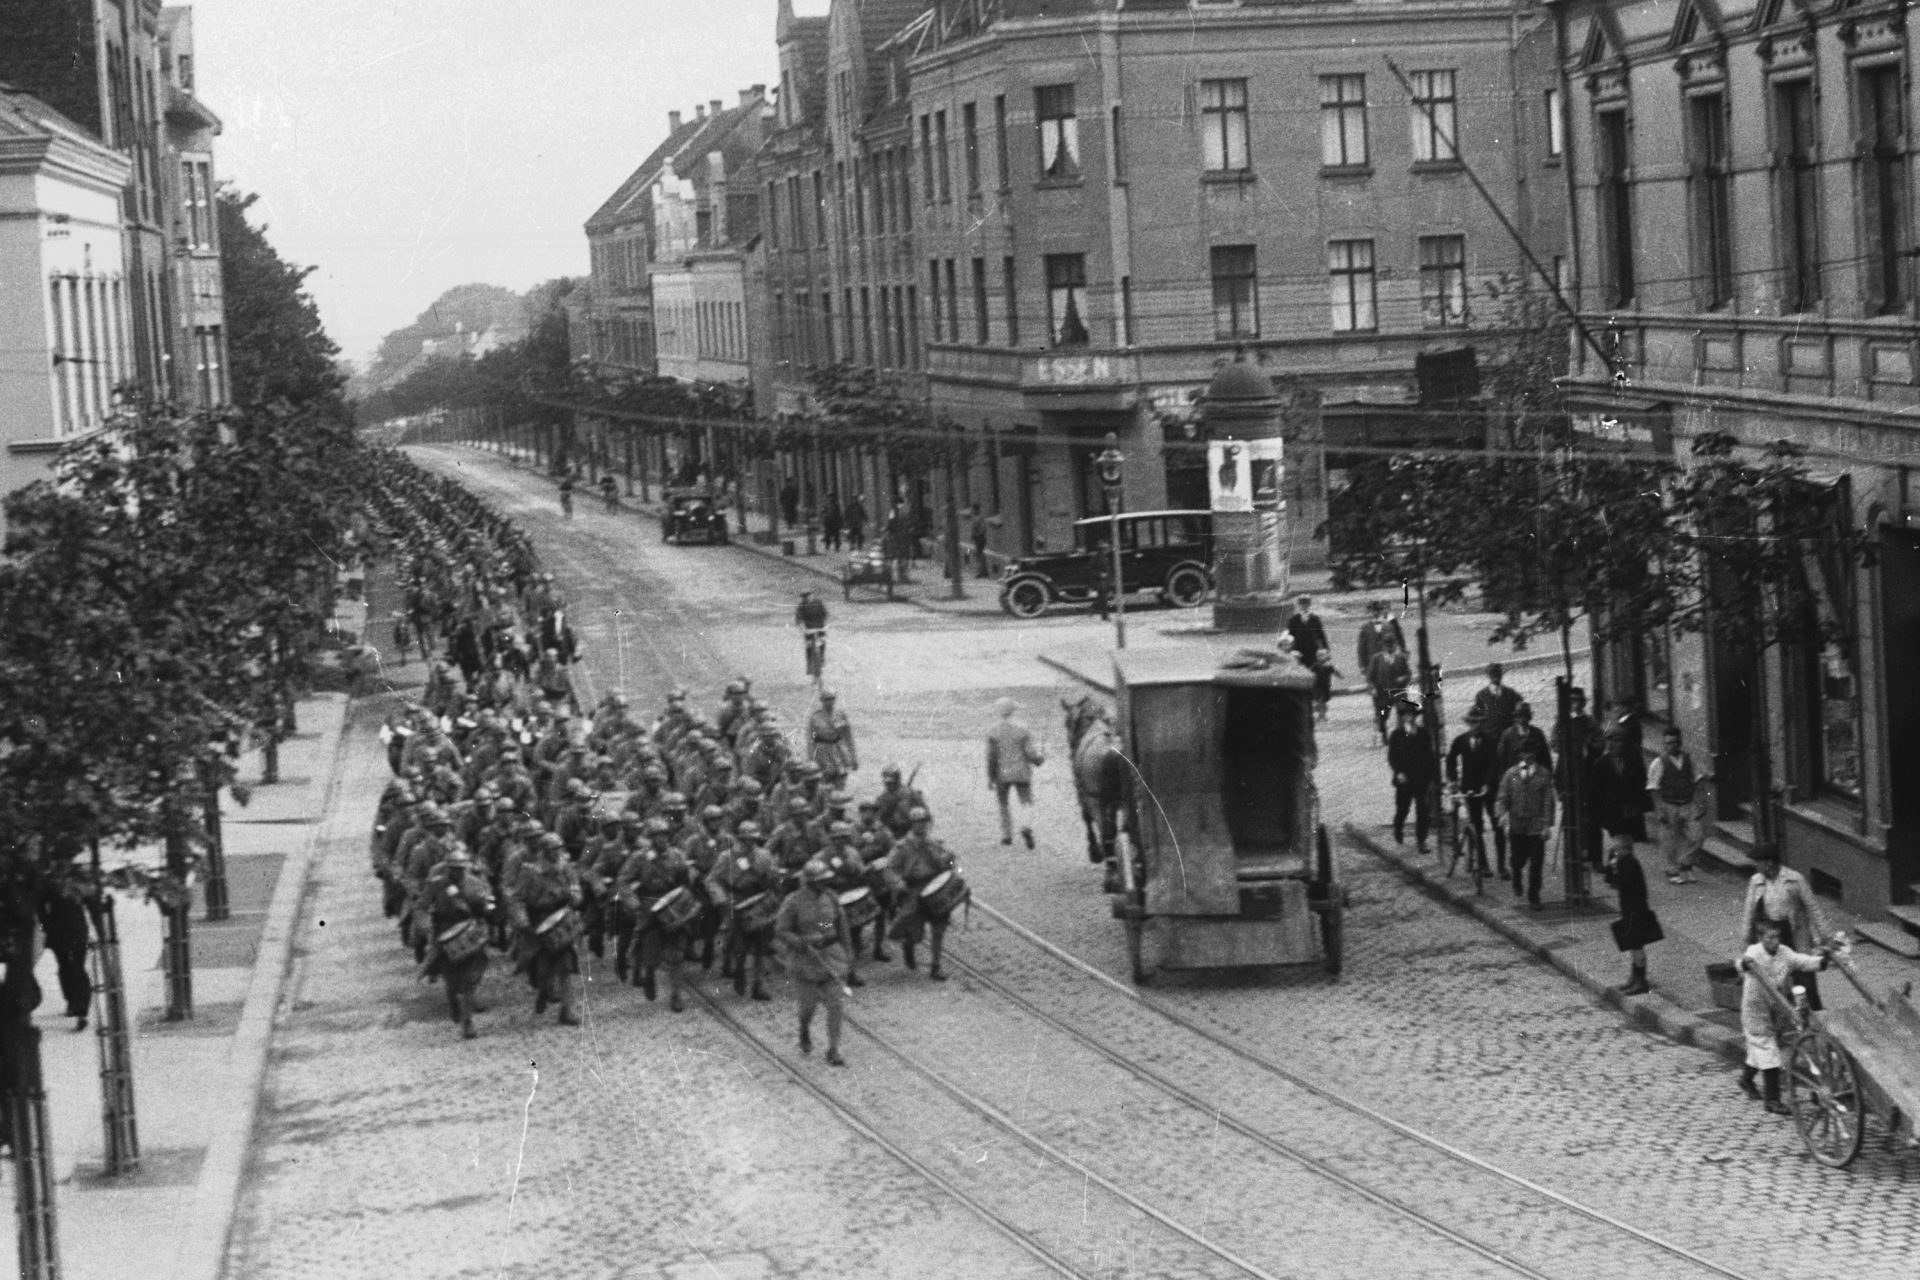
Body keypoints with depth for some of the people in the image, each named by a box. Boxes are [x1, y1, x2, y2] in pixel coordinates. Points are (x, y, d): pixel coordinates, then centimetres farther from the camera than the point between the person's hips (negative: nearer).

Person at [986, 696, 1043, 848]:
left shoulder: (993, 731, -6)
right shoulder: (1023, 730, -8)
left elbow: (991, 756, -4)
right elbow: (1030, 753, -9)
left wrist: (990, 778, 4)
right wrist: (1041, 757, 13)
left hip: (1002, 773, 1)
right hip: (1022, 773, -1)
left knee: (1003, 803, 19)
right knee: (1026, 802, 7)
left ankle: (1006, 835, 19)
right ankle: (1026, 827, -20)